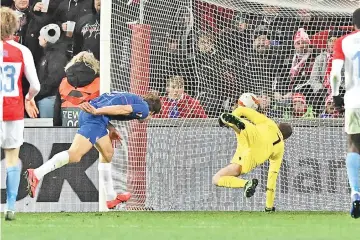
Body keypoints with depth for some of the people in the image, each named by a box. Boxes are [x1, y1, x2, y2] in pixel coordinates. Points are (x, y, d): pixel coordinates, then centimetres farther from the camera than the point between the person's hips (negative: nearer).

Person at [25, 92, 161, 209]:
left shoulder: (133, 99, 34)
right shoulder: (144, 109, 9)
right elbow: (122, 109, -8)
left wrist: (110, 128, 21)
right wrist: (97, 111, -18)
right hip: (95, 118, -10)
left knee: (108, 153, 23)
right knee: (75, 155, -19)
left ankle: (111, 198, 31)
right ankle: (36, 174, -34)